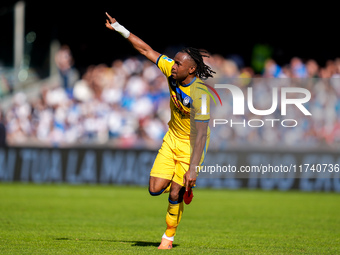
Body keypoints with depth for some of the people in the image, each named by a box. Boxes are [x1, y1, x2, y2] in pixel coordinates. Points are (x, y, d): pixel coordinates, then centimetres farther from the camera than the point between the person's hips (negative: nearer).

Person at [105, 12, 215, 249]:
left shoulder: (199, 95, -31)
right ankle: (183, 186, 31)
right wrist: (120, 28, -2)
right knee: (155, 189, -2)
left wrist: (193, 169, -31)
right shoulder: (172, 70, -13)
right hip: (172, 138, 6)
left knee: (175, 195, -7)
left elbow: (200, 135, -30)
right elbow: (147, 50, -1)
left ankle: (169, 236, 18)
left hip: (191, 144, -6)